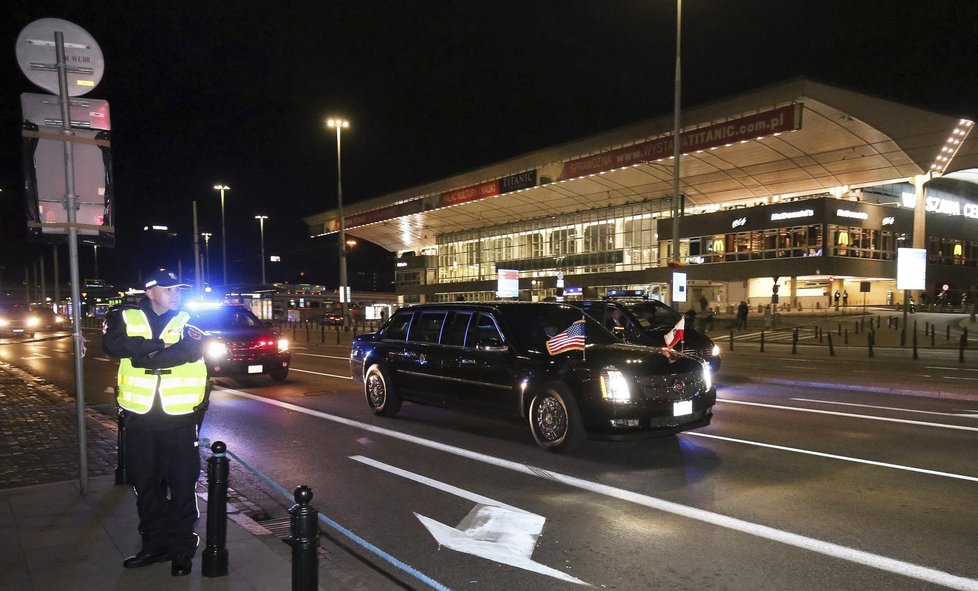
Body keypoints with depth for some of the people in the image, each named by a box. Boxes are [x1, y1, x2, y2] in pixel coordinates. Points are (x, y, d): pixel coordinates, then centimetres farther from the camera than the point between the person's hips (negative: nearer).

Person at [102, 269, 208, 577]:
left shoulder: (187, 323, 3)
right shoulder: (125, 318, 4)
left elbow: (188, 351, -17)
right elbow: (112, 343, -16)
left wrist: (142, 354, -12)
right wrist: (160, 346, -17)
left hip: (180, 418, -2)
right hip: (139, 417, 2)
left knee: (183, 485, 4)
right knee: (145, 484, 14)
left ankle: (182, 548, 19)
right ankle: (154, 544, 30)